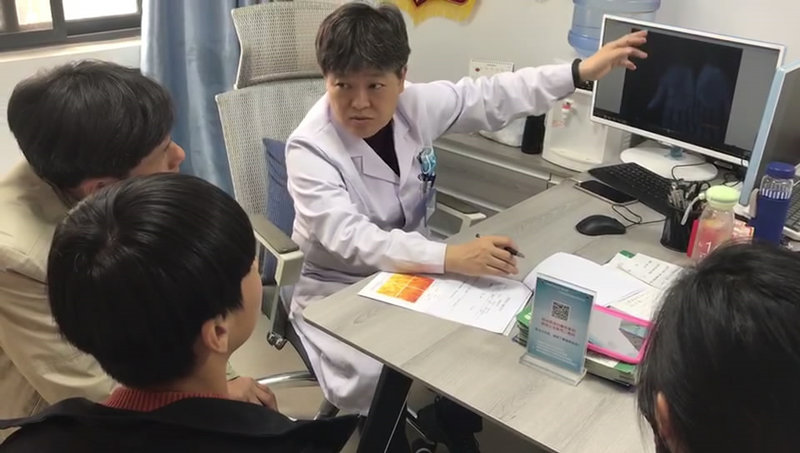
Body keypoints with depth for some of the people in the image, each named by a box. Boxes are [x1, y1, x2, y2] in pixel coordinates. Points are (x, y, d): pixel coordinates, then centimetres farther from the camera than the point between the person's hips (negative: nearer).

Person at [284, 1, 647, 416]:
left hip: (412, 271, 5)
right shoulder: (309, 147, -23)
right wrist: (450, 257, -44)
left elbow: (492, 97, 4)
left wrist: (581, 71, 1)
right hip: (339, 292, -5)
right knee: (374, 381, -30)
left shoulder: (416, 103, -9)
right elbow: (349, 237, -34)